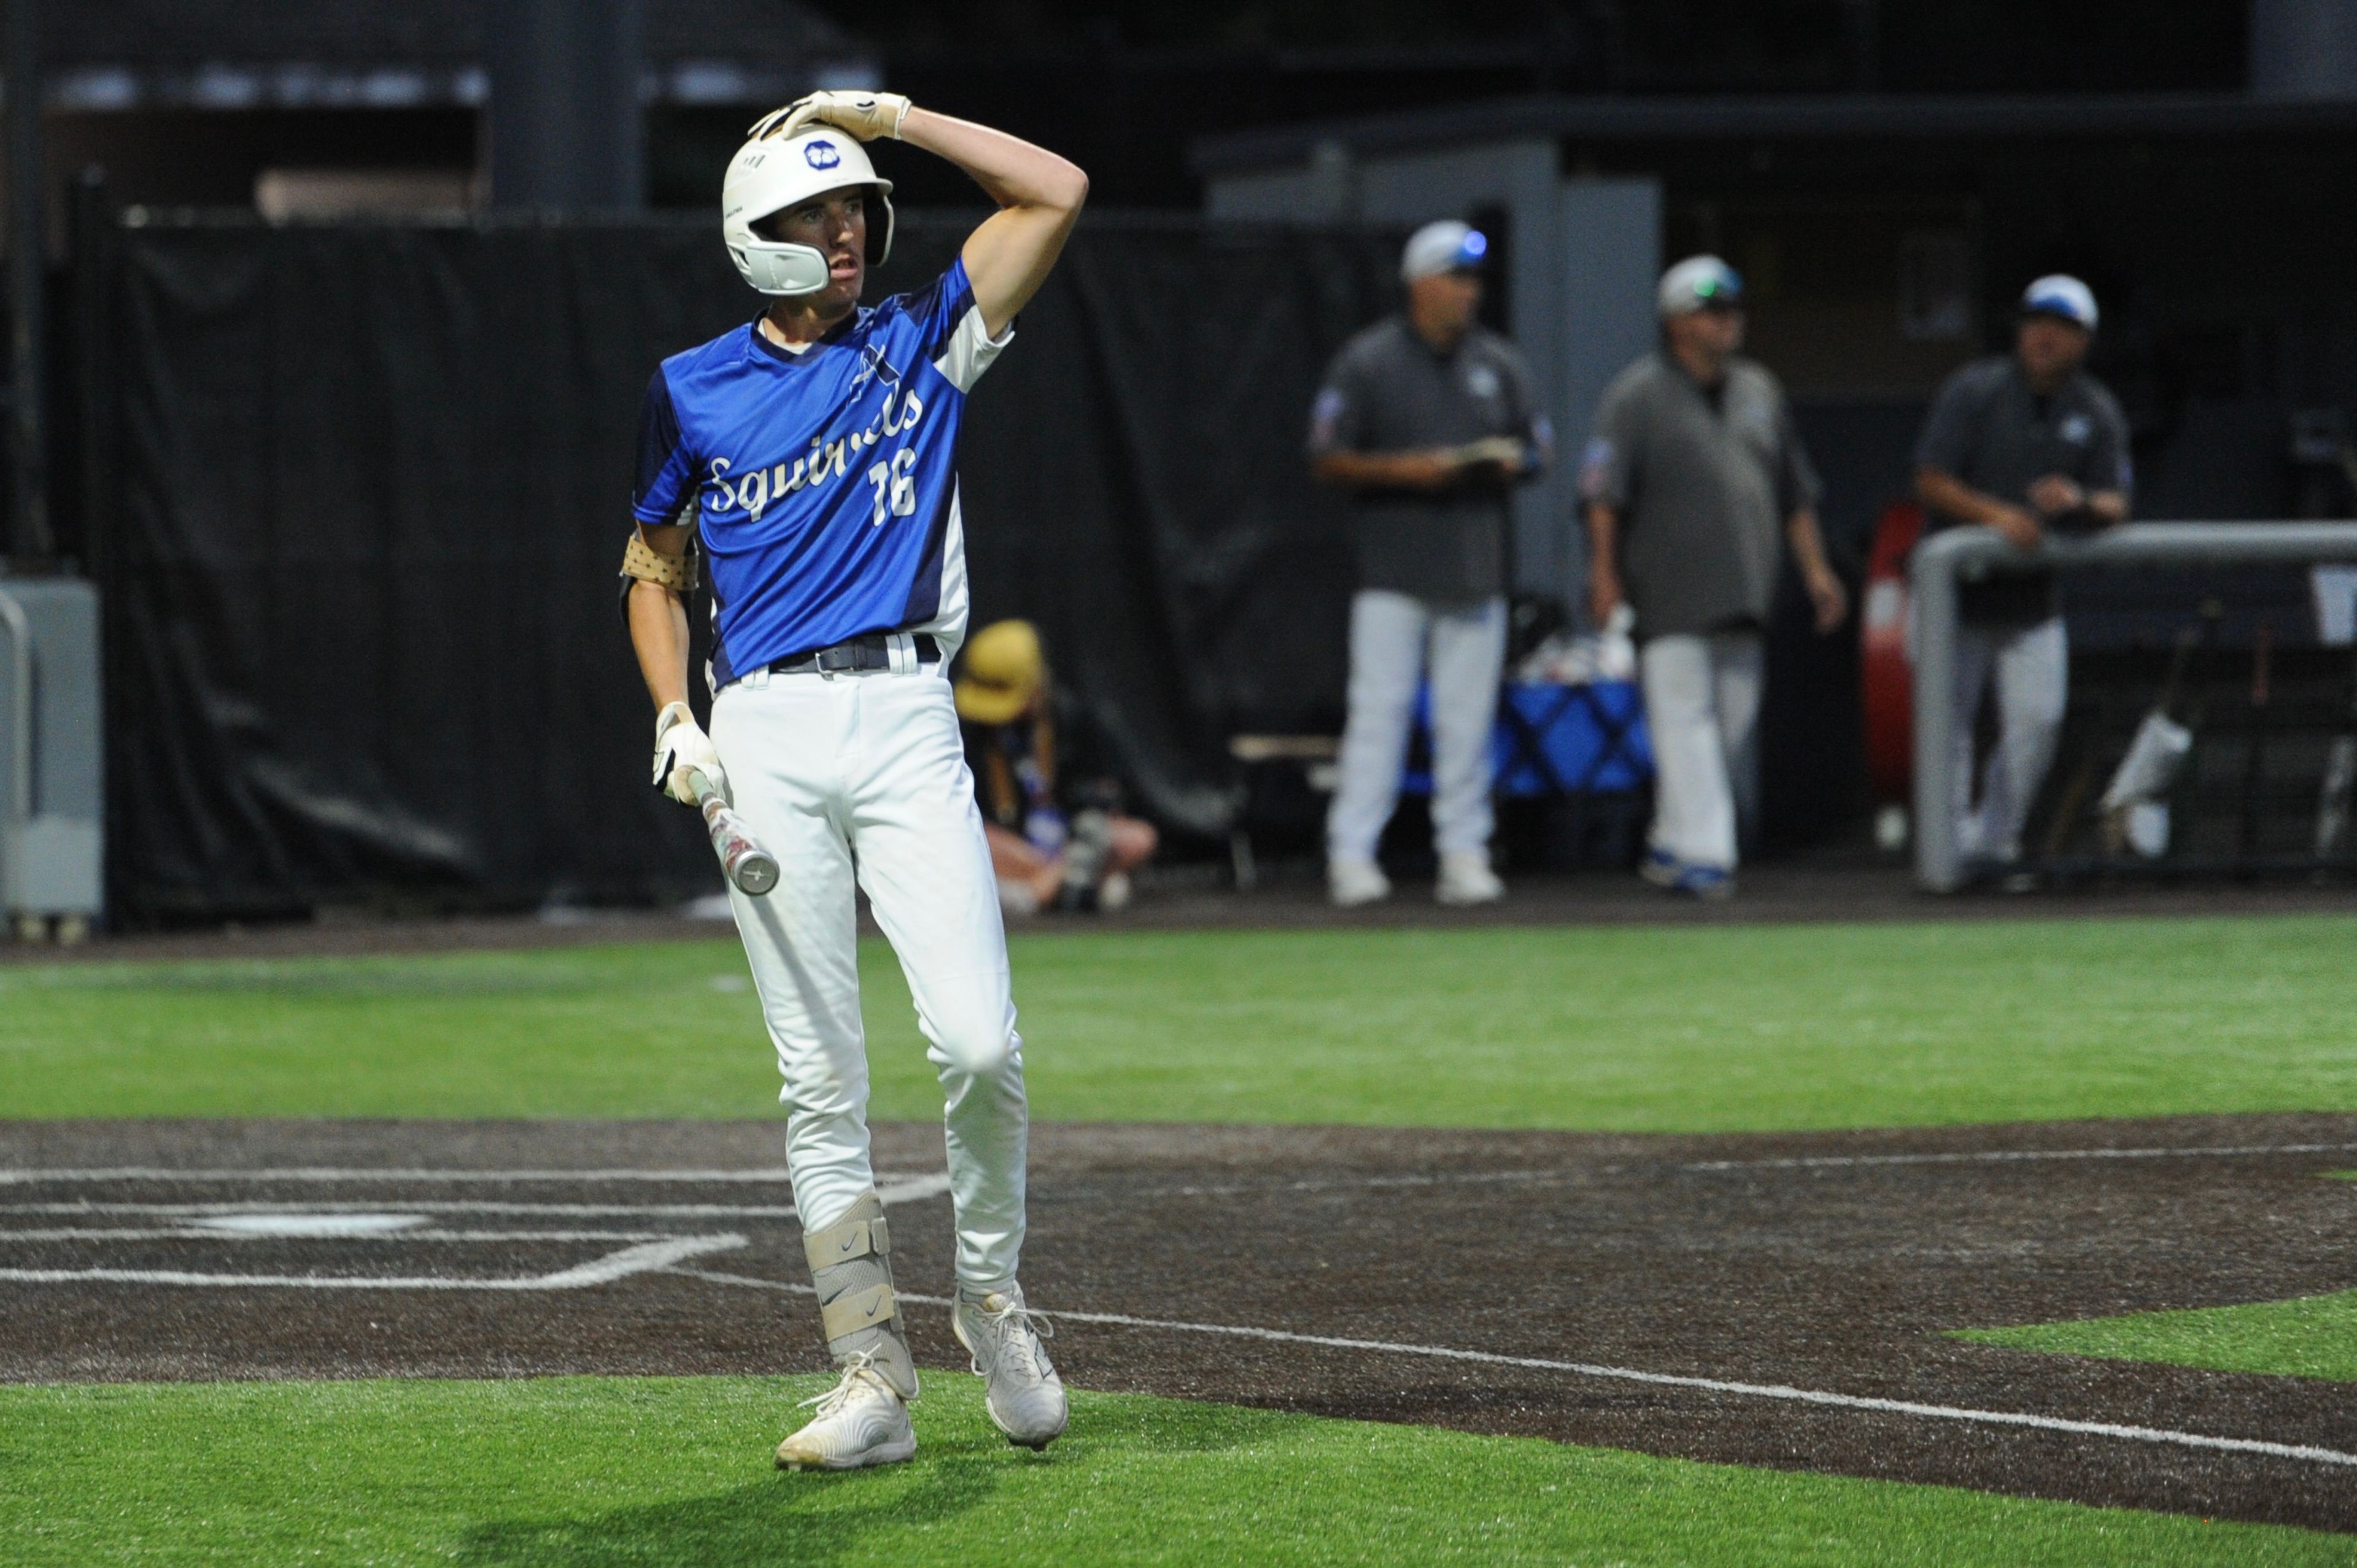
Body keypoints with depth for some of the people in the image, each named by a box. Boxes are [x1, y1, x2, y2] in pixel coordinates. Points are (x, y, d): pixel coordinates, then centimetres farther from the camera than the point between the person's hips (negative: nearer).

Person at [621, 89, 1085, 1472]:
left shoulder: (922, 346, 10)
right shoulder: (694, 393, 11)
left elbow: (1057, 193, 3)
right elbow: (655, 573, 19)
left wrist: (888, 116, 3)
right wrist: (674, 718, 4)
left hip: (904, 720, -1)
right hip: (765, 737, 1)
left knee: (978, 1043, -15)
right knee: (821, 1077, -1)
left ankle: (992, 1295, 9)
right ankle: (878, 1381, 0)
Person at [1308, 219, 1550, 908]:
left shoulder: (1498, 364, 12)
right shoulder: (1367, 361, 0)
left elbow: (1534, 453, 17)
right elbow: (1328, 458, -1)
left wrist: (1504, 464, -6)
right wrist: (1402, 469, -15)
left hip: (1475, 571, 4)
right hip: (1393, 573, -4)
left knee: (1468, 718, 4)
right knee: (1377, 711, -7)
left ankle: (1464, 852, 9)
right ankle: (1352, 854, -6)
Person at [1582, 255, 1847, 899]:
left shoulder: (1758, 390, 17)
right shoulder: (1638, 394, -1)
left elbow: (1795, 490, 22)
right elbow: (1604, 491, -7)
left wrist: (1814, 569, 17)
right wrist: (1605, 572, -17)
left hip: (1745, 596, 6)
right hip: (1671, 592, -6)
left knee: (1733, 725, 4)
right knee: (1683, 715, -10)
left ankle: (1673, 845, 14)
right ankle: (1697, 851, -13)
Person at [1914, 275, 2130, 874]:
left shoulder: (2097, 413, 3)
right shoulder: (1974, 391, -7)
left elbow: (2116, 506, -2)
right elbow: (1931, 482, -12)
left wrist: (2079, 503, -26)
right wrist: (1994, 514, -28)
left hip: (2034, 594, 3)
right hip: (1958, 588, -3)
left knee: (2038, 720, -4)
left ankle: (1995, 842, 10)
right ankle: (1953, 843, 4)